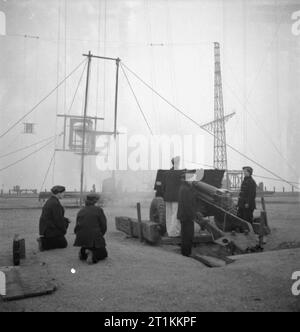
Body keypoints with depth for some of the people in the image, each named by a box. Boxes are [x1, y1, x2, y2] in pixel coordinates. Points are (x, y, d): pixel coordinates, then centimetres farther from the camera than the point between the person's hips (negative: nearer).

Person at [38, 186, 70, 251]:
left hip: (45, 228, 9)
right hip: (51, 230, -9)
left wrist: (66, 220, 15)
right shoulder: (55, 203, -21)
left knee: (66, 222, 21)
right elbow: (58, 219, -19)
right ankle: (44, 243, -9)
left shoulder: (50, 201, 11)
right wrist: (64, 230, -7)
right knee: (64, 244, 2)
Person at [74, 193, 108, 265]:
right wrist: (100, 235, 13)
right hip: (95, 237, -5)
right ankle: (92, 254, -13)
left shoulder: (80, 211, 12)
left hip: (82, 238, 5)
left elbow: (77, 226, 10)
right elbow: (104, 226, -3)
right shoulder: (98, 210, -2)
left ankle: (83, 252, 0)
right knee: (103, 254, 16)